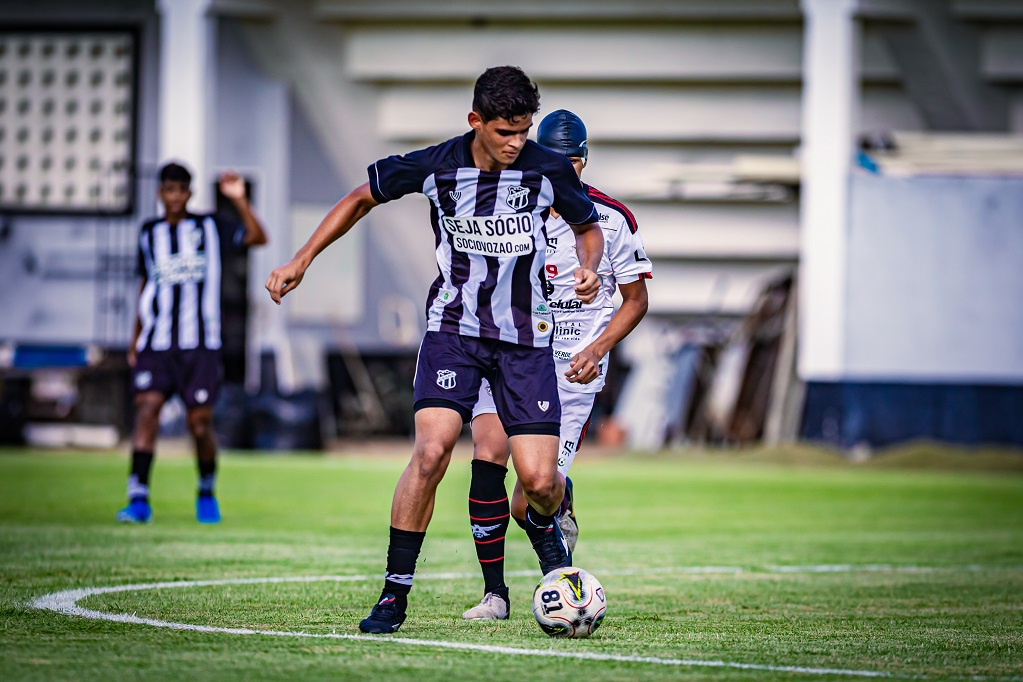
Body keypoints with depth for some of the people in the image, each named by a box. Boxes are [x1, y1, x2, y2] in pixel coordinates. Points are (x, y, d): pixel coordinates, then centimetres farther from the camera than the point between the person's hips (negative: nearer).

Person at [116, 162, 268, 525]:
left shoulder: (210, 228, 5)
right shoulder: (149, 233, 13)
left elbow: (257, 237, -8)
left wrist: (239, 199, -20)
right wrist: (135, 339, 20)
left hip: (200, 344, -2)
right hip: (156, 343, 2)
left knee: (200, 422, -2)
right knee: (147, 406, -17)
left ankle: (207, 492, 23)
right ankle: (139, 498, -19)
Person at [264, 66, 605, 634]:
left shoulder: (548, 170, -9)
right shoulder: (436, 167, -10)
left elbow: (588, 228, 10)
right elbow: (362, 198, 7)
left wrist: (588, 268, -12)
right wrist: (302, 260, 3)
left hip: (525, 335, 1)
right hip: (454, 326, -1)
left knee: (539, 478, -8)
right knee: (431, 449, -22)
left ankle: (541, 524, 32)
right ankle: (395, 592, -11)